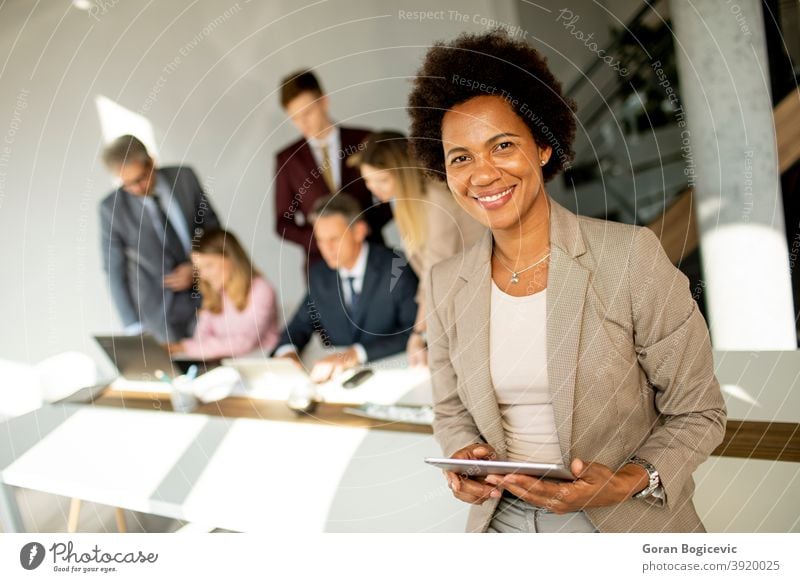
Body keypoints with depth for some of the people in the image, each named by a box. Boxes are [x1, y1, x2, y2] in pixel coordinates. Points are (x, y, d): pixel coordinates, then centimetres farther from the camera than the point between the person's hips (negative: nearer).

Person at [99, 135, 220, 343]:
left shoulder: (184, 177, -7)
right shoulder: (112, 208, -13)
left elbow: (213, 228, 3)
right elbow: (114, 270, -7)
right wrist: (134, 325, -7)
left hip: (204, 295, 2)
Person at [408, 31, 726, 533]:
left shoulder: (632, 256, -15)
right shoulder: (445, 284, -2)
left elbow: (698, 413, -8)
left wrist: (630, 482, -23)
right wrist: (464, 455, -10)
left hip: (623, 527, -3)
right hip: (502, 521, 3)